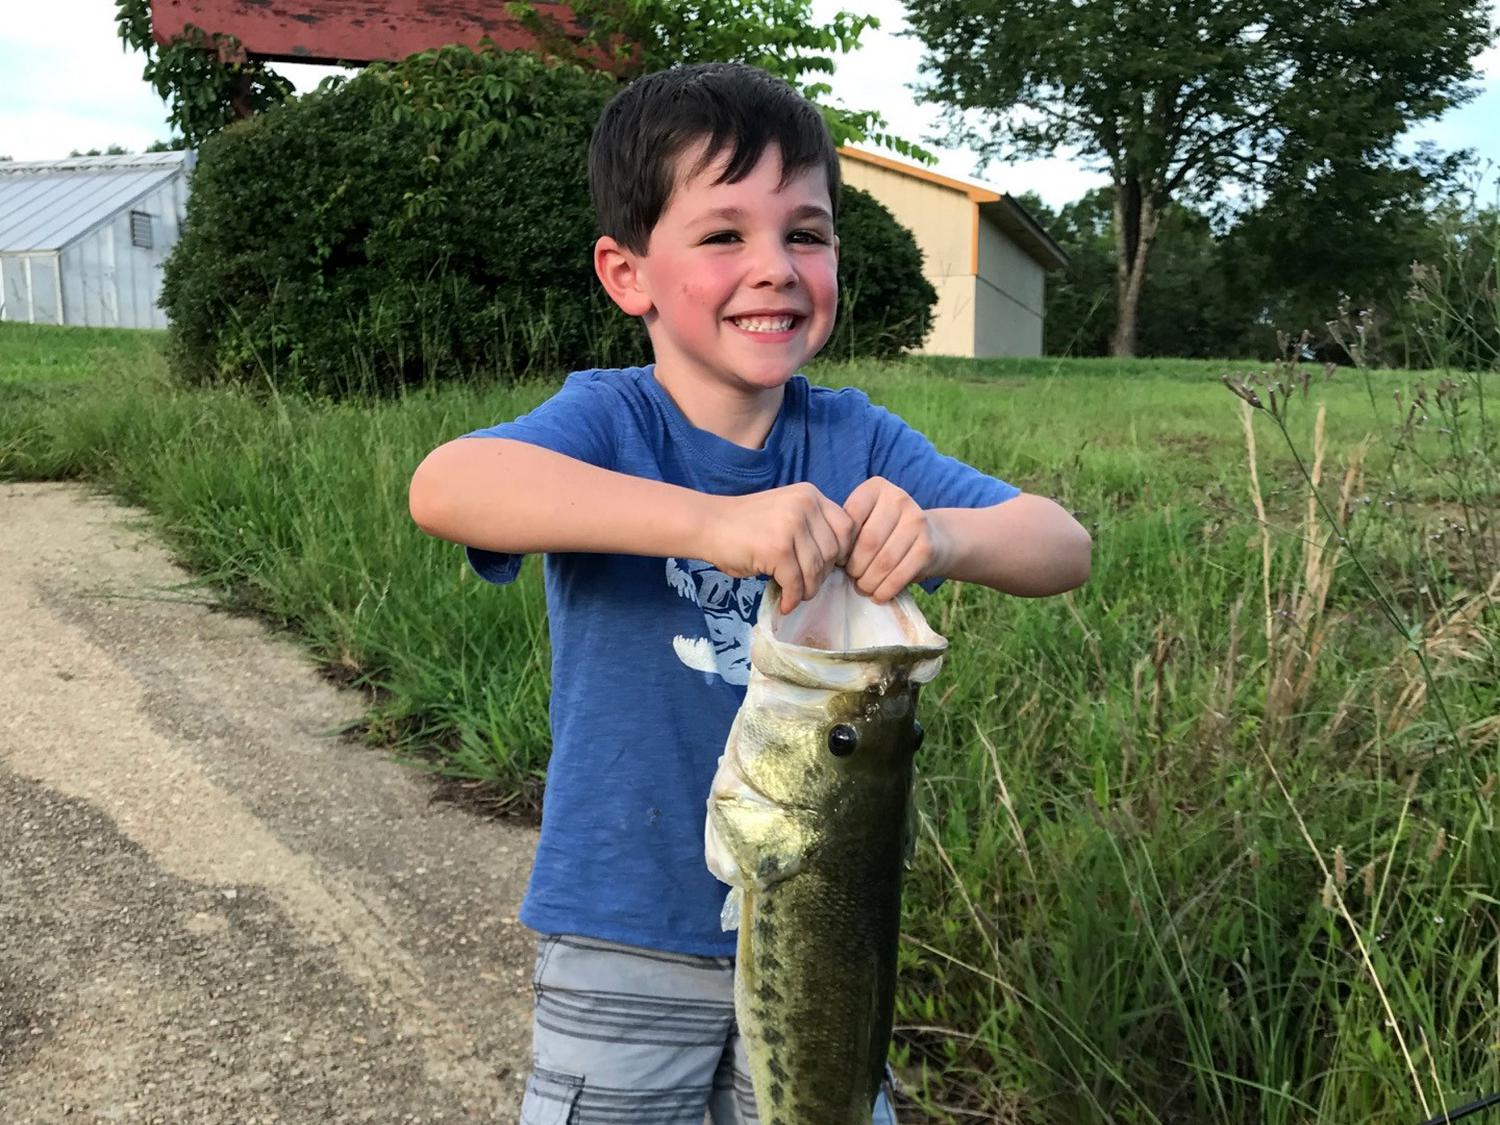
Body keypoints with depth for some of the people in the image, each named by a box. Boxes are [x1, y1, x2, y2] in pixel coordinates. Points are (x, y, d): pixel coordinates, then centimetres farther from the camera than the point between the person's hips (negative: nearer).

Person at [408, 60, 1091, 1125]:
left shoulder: (857, 441, -7)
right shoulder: (609, 421, -16)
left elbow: (1063, 547, -13)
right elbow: (446, 485, -35)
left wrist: (941, 534, -35)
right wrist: (711, 522, -48)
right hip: (629, 939, -2)